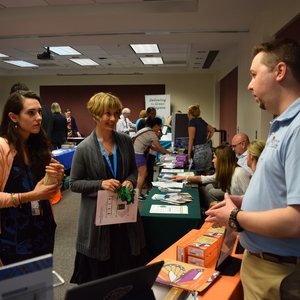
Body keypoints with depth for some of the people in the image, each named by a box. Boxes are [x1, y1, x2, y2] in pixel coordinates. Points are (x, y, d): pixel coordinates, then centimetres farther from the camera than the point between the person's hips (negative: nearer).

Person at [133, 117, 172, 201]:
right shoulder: (152, 134, -13)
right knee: (143, 174, -1)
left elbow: (150, 146, 21)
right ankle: (139, 195, 7)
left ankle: (148, 190, 28)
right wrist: (169, 153, 12)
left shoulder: (146, 130, 14)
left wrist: (162, 152, 21)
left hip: (135, 153, 9)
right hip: (137, 154, -9)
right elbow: (159, 148, -5)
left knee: (144, 173, 17)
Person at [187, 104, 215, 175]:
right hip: (207, 148, 8)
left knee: (200, 174, -1)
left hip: (199, 150, -8)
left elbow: (191, 138, -14)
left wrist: (189, 154, -11)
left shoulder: (192, 121, -9)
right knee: (206, 173, 12)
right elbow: (212, 130, 28)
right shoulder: (201, 120, 14)